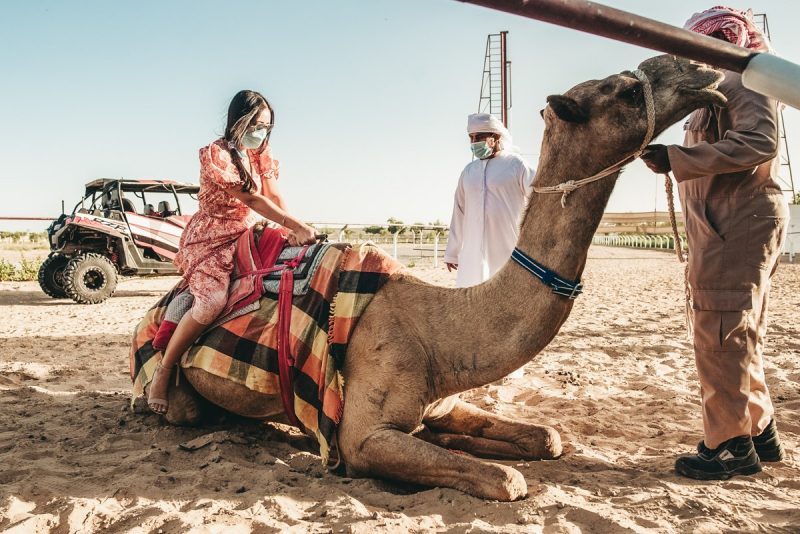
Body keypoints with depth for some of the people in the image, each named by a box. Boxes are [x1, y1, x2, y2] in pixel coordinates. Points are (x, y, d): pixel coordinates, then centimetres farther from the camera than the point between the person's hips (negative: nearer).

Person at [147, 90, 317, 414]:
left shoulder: (260, 153, 10)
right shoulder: (215, 153, -14)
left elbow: (274, 197, 1)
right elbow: (250, 199, -21)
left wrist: (294, 230, -16)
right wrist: (297, 226, -25)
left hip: (244, 236, 8)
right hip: (210, 237, -8)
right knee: (212, 301, -27)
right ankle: (162, 372, -10)